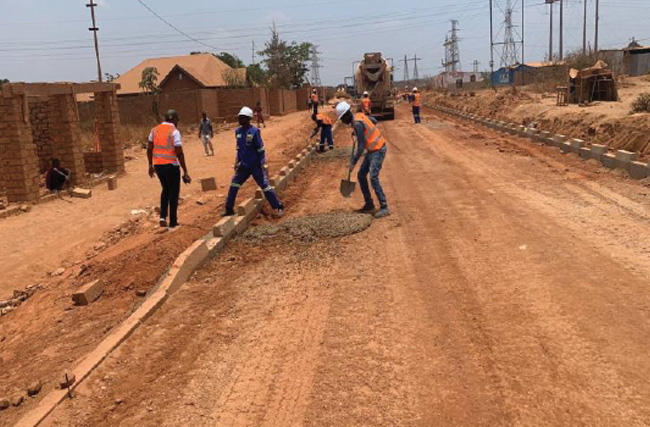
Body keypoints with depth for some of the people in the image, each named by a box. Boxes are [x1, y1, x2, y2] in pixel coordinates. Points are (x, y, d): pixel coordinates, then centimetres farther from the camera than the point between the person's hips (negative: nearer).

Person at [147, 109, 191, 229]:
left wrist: (151, 165, 21)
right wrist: (185, 171, -14)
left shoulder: (155, 130, 7)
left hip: (157, 165, 6)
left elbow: (149, 149, 10)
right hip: (171, 165, -6)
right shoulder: (174, 131, -11)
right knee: (174, 192, 9)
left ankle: (163, 217, 12)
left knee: (165, 190, 24)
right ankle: (173, 222, 14)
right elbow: (179, 153, -16)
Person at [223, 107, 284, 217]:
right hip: (244, 165, 6)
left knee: (265, 185, -4)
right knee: (234, 185, 7)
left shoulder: (254, 131, -16)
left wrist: (262, 164, -13)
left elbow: (261, 149, -13)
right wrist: (237, 162, 13)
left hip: (256, 165, -6)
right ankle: (229, 209, 17)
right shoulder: (238, 131, 4)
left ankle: (279, 207, 6)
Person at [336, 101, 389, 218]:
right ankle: (369, 205, 16)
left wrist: (353, 162, -17)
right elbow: (374, 121, 23)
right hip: (372, 150, 10)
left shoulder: (357, 124, -24)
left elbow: (361, 146, -24)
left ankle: (384, 208, -16)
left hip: (378, 150, -10)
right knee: (361, 175, 10)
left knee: (373, 178, -20)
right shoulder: (359, 115, 5)